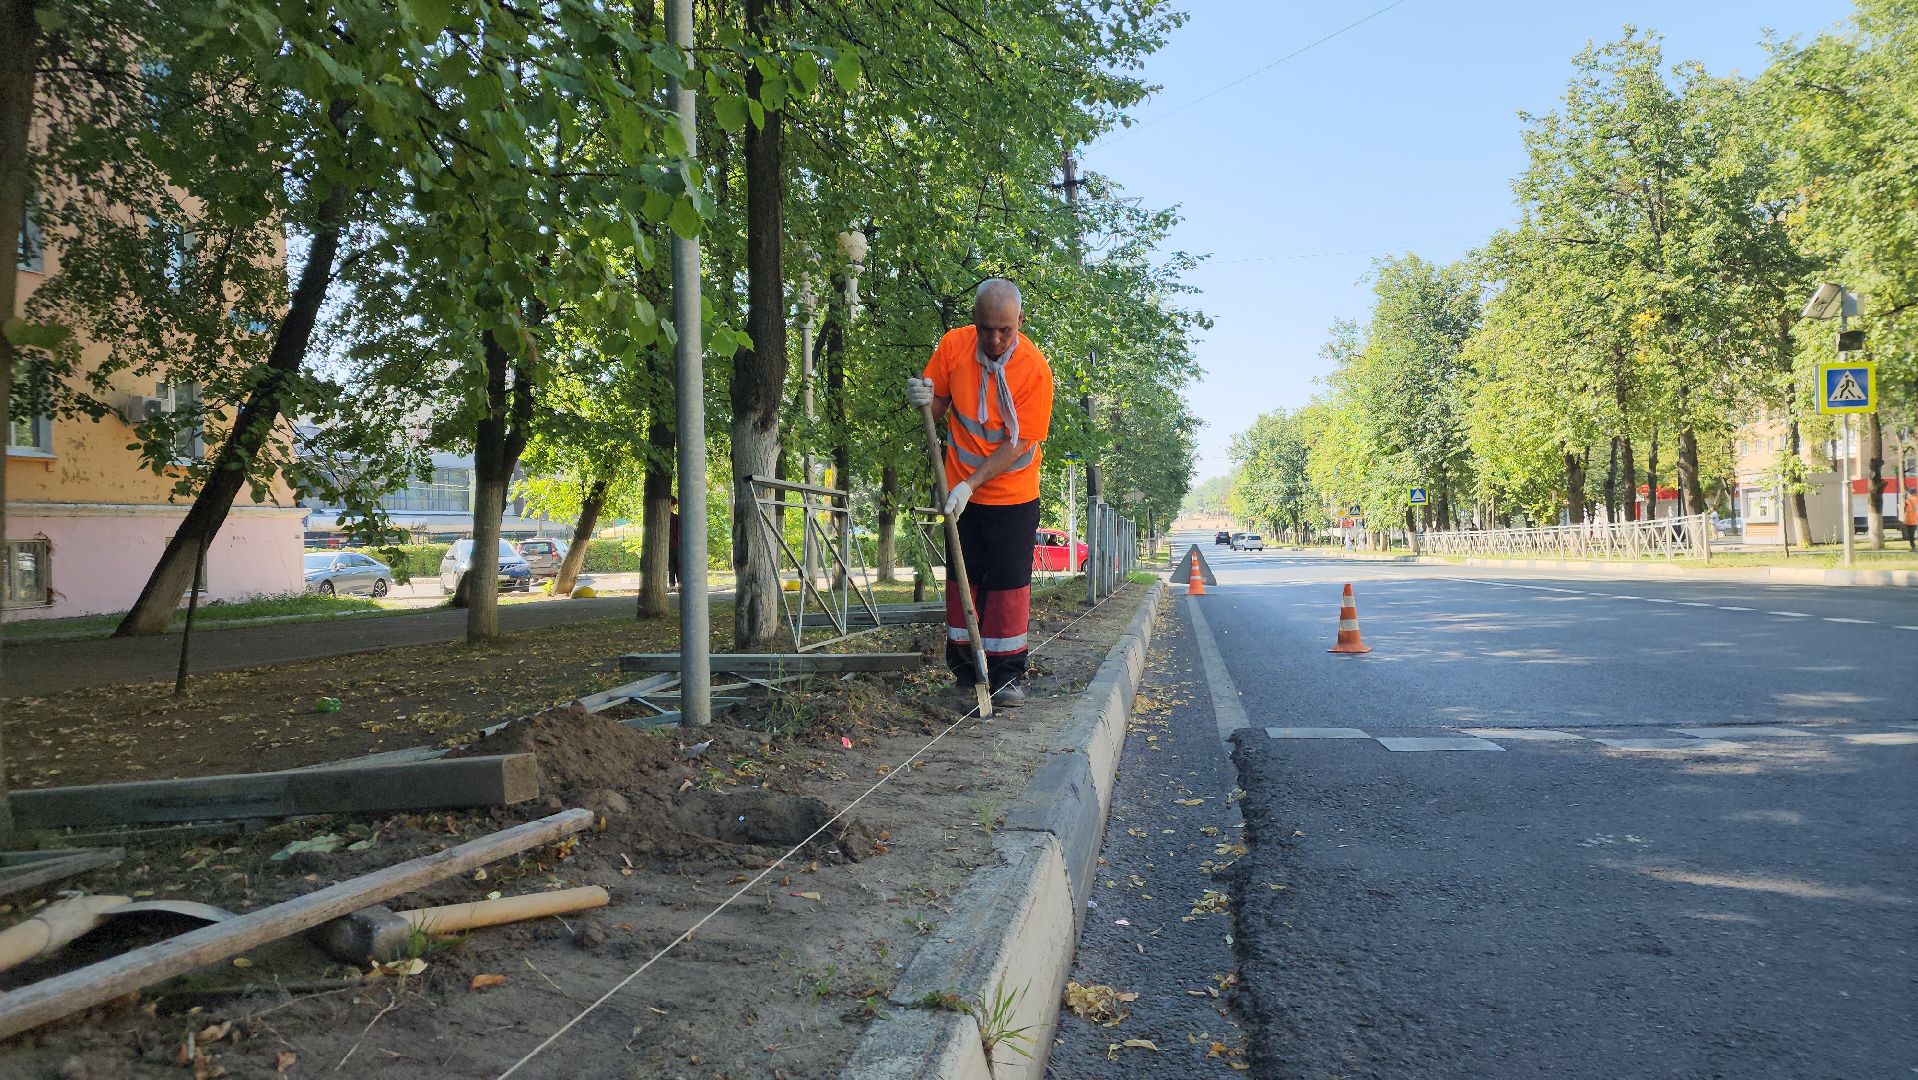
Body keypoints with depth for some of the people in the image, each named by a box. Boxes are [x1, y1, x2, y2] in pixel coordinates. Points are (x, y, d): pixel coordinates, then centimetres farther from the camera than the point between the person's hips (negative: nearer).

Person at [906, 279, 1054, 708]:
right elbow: (939, 406, 4)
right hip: (960, 492, 3)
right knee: (963, 578, 8)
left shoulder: (1034, 369, -20)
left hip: (1012, 495, -3)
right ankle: (964, 672, 17)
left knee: (1009, 582, -2)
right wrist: (923, 399, -20)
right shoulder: (953, 345, -10)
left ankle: (1006, 675, 7)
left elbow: (1018, 444, -20)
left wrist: (971, 484, -27)